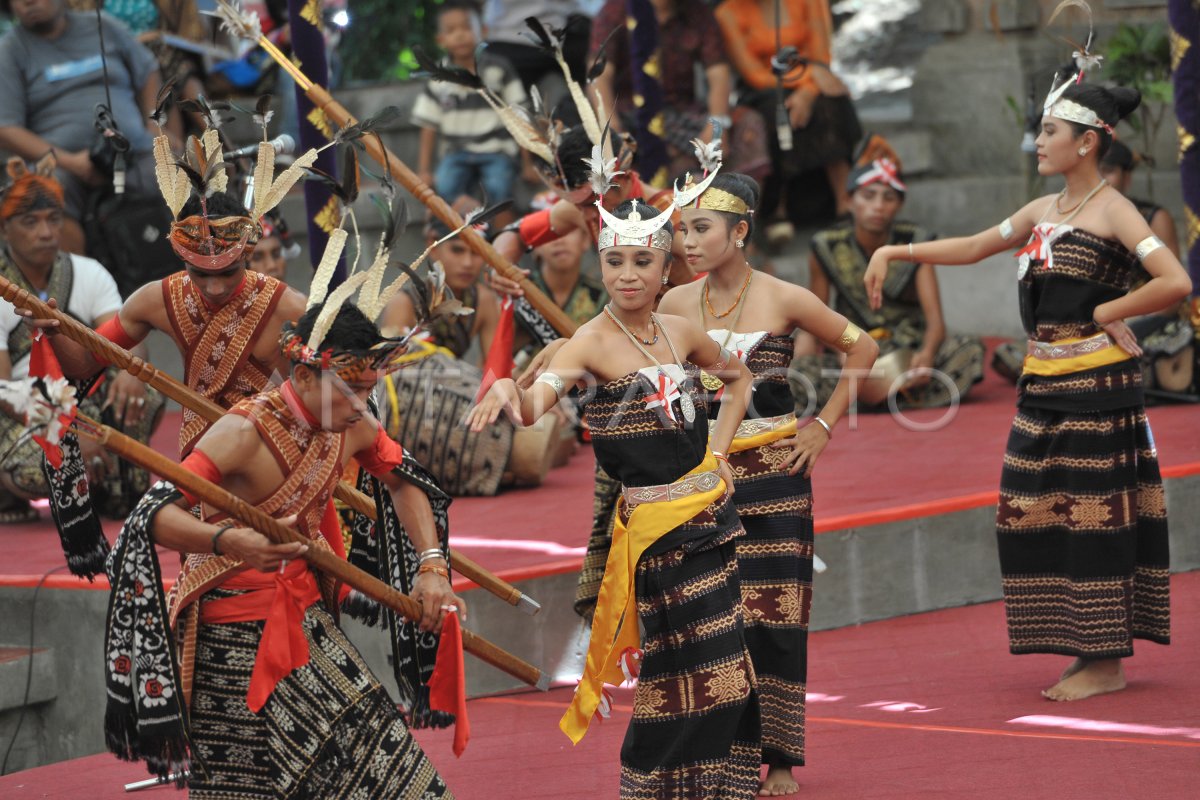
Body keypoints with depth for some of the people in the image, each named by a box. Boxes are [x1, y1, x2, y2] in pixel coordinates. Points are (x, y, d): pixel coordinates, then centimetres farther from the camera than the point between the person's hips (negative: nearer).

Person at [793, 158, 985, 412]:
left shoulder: (915, 243, -2)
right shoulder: (828, 249, -1)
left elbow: (935, 320, -11)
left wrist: (926, 355, -35)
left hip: (910, 356, 0)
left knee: (971, 348, -28)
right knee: (794, 371, -31)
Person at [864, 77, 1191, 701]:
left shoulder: (1113, 211, -8)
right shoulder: (1044, 211, 14)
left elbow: (1176, 282, -19)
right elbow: (971, 249, 23)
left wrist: (1103, 312, -11)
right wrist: (893, 252, 16)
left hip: (1096, 384, -8)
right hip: (1043, 383, 8)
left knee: (1095, 513, -5)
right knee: (1035, 512, 5)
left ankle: (1107, 663, 1)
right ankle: (1086, 651, 13)